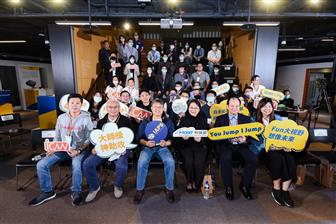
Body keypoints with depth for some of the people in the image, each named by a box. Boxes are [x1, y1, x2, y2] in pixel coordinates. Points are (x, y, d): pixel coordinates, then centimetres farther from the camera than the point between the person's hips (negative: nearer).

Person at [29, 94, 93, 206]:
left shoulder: (86, 119, -7)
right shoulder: (61, 118, 7)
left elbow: (89, 139, -8)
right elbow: (57, 137, 15)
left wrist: (78, 150, -20)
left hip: (80, 150, -5)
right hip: (62, 149, 5)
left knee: (76, 164, -35)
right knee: (41, 164, -9)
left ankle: (76, 192, -10)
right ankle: (47, 191, 12)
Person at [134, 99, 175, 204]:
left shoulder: (168, 122, 7)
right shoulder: (145, 122, 7)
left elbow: (172, 138, 3)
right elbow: (140, 138, 4)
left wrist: (166, 143, -18)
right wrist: (146, 143, -16)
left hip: (162, 147, 0)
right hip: (147, 147, 0)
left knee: (170, 162, -29)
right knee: (142, 162, -30)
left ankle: (169, 188, -6)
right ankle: (140, 189, -7)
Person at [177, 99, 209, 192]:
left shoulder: (203, 119, 8)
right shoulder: (183, 119, 6)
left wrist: (200, 139, -20)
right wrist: (183, 138, -20)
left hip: (199, 145, 0)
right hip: (186, 145, 0)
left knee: (199, 162, -25)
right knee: (188, 161, -26)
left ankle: (197, 183, 4)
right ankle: (189, 182, 2)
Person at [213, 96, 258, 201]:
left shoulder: (246, 119, 14)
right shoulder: (220, 119, 8)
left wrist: (245, 139, -18)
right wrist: (228, 137, -17)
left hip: (241, 145, 2)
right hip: (225, 145, -2)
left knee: (254, 159, -24)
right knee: (225, 159, -33)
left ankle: (244, 185, 0)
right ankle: (228, 187, -9)